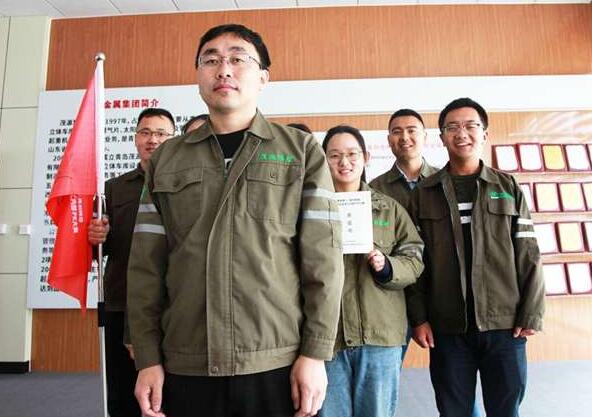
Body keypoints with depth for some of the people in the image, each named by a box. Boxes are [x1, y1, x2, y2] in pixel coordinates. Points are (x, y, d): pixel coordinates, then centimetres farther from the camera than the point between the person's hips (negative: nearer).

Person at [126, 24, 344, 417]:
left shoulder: (302, 151, 1)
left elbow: (323, 259, -4)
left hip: (279, 365, -1)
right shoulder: (166, 159, 8)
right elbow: (146, 265, 5)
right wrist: (148, 359, 1)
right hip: (185, 369, 2)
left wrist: (316, 354, -8)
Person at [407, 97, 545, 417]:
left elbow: (528, 256, 4)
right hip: (447, 329, 0)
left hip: (505, 325, 1)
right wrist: (418, 317, -4)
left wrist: (532, 314, -3)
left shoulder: (509, 188, 8)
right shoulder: (424, 194, 5)